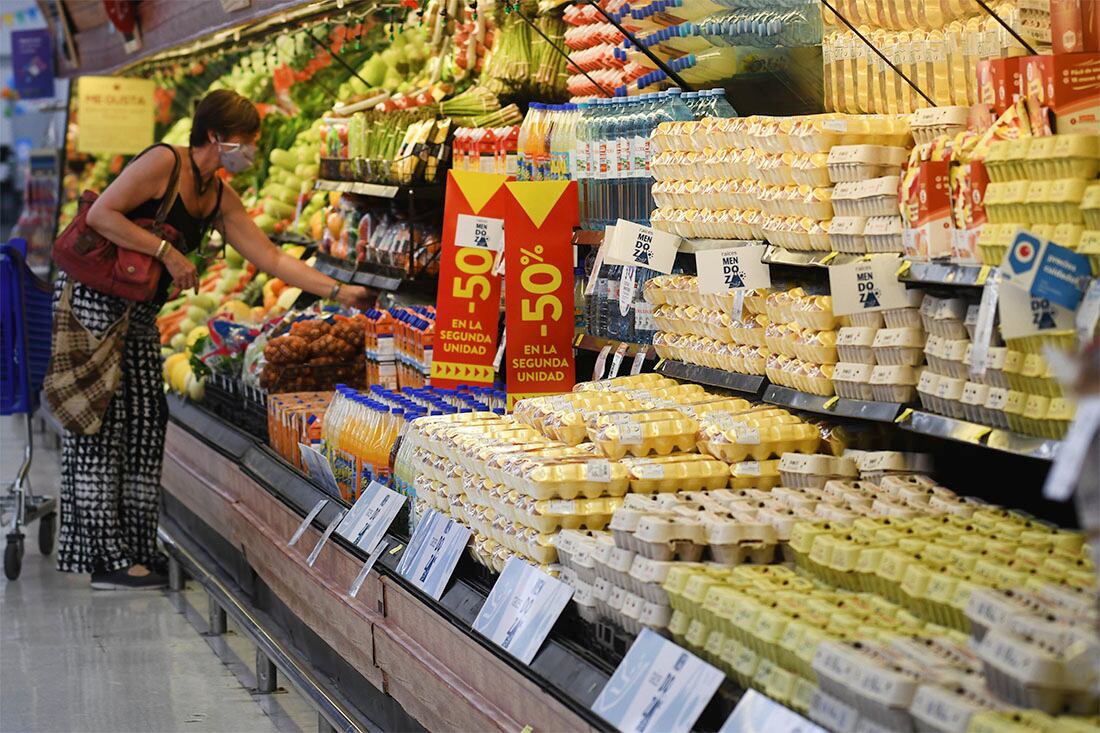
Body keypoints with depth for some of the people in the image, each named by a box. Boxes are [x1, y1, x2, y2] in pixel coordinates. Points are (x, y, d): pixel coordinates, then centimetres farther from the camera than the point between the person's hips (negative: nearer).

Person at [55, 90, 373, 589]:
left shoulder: (220, 199, 9)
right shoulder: (164, 162, -14)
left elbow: (273, 259, 10)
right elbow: (100, 215, -20)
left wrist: (339, 292, 4)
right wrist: (168, 252, -21)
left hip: (139, 314, 9)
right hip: (94, 299, -8)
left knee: (145, 425, 6)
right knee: (102, 424, -7)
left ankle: (135, 553, 12)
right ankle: (107, 560, -5)